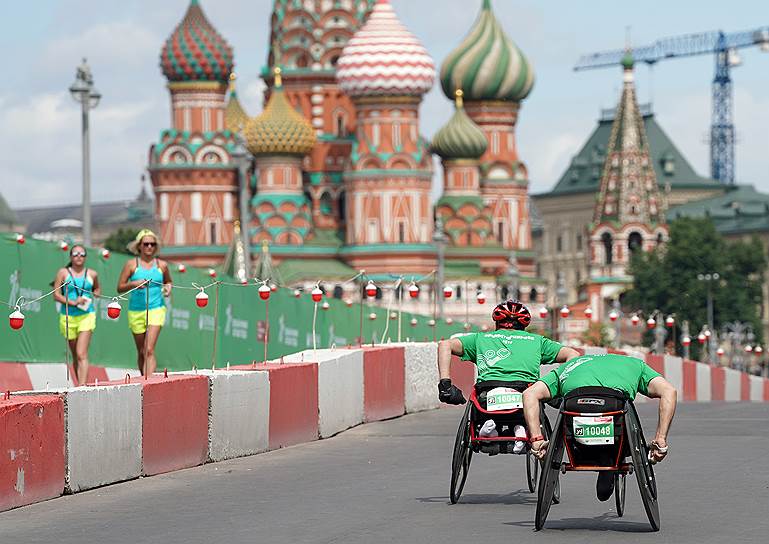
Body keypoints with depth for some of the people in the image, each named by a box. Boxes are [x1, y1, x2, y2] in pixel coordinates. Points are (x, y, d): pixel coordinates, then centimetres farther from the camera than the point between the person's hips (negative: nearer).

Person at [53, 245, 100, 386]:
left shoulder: (92, 274, 7)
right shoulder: (63, 272, 2)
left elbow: (97, 289, 26)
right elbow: (56, 294, -3)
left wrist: (93, 296, 4)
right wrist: (73, 302, -15)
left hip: (87, 316, -1)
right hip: (68, 316, 1)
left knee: (81, 354, -15)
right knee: (75, 355, 10)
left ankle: (82, 385, -25)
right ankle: (79, 385, 24)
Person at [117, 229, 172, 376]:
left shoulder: (161, 265, 5)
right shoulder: (132, 264, 1)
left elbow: (169, 281, 22)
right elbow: (120, 288, 0)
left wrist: (168, 287, -1)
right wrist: (133, 284, -18)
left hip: (156, 310, -1)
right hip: (136, 311, 1)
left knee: (149, 350, -15)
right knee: (141, 352, 10)